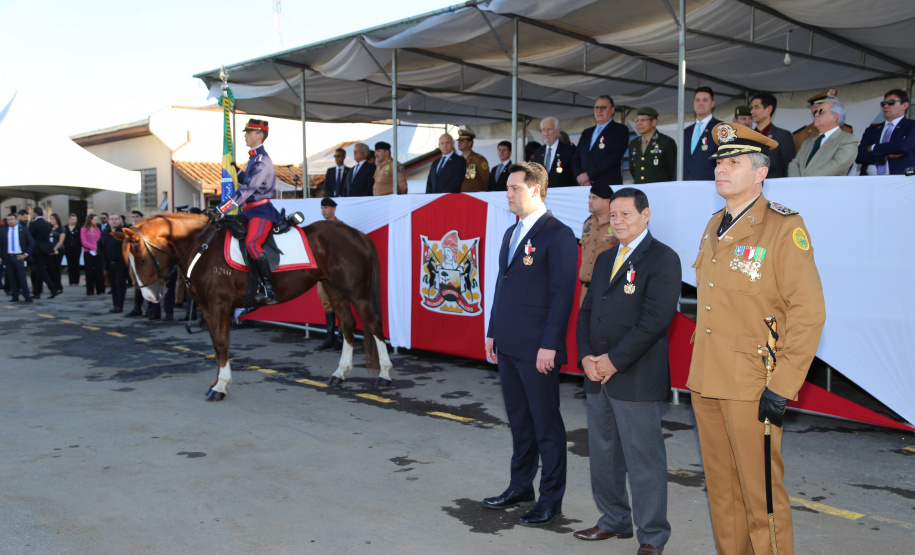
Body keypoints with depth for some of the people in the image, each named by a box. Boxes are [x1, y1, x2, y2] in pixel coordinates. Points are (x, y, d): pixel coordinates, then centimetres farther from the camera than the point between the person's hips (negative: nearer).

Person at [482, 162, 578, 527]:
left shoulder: (558, 235, -11)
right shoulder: (512, 233, 15)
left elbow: (562, 294, -16)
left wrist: (549, 345, -19)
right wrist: (493, 332, 16)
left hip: (537, 350, -8)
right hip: (508, 346, 8)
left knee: (546, 425, 3)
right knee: (519, 421, 18)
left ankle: (551, 500, 14)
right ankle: (521, 487, 31)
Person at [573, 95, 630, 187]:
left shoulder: (620, 130, 3)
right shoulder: (586, 133, 22)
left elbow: (614, 157, -10)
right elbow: (576, 158, 17)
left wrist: (589, 174, -11)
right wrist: (579, 175, -5)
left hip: (608, 186, -5)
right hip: (585, 186, 5)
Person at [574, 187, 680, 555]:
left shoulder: (662, 259, -9)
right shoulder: (605, 260, 16)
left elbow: (655, 319, -18)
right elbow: (586, 311, 15)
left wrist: (614, 360, -17)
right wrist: (586, 356, -1)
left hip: (637, 380, -8)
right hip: (597, 377, 8)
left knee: (644, 460, 1)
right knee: (603, 455, 17)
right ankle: (614, 520, 33)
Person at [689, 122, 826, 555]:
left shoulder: (784, 228, -10)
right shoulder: (714, 228, 13)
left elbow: (809, 313, -14)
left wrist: (782, 386, -17)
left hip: (751, 388, -7)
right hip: (706, 384, 7)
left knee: (762, 495, 3)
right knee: (722, 491, 16)